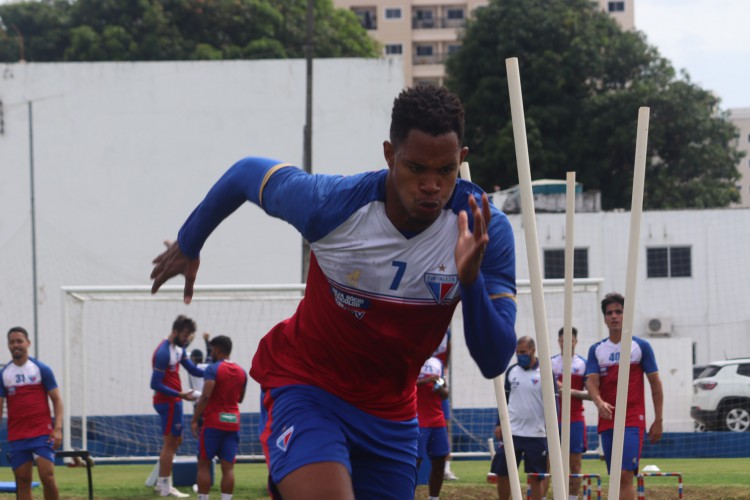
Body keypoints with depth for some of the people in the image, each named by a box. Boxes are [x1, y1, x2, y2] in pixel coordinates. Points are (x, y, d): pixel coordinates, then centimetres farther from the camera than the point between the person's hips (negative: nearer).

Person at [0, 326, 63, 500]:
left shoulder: (41, 369, 2)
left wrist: (57, 428, -9)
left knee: (47, 476, -13)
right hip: (16, 438, 3)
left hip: (42, 434, -2)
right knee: (22, 481, 2)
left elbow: (56, 399, 2)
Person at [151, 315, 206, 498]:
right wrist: (181, 394, -26)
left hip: (172, 401, 10)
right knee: (170, 443, -3)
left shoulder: (178, 348, 9)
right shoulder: (164, 352, -21)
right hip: (168, 402, -10)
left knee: (176, 441, 18)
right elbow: (156, 384, -22)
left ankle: (162, 482, 24)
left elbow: (193, 369, 12)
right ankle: (166, 487, 3)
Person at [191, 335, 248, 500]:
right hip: (233, 423, 5)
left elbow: (206, 396, -19)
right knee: (228, 466, 0)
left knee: (204, 464, 3)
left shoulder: (213, 369, -10)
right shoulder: (241, 372, 9)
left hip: (213, 422, -5)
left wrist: (195, 420, -16)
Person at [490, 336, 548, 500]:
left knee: (537, 476, 2)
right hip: (511, 432, 4)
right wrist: (499, 424, 9)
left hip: (537, 435, -4)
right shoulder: (511, 371, 8)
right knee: (501, 473, 3)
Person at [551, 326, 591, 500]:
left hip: (575, 419, 0)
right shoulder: (550, 363, 6)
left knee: (575, 464, 1)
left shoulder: (583, 364, 3)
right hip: (553, 419, 1)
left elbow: (592, 394, -1)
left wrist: (573, 392, -15)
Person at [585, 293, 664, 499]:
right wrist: (599, 402, -23)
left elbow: (655, 384, 4)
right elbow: (591, 381, -1)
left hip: (633, 420, -4)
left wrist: (658, 420, 0)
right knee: (615, 477, 8)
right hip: (606, 421, 4)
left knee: (625, 475, -17)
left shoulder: (640, 346, 2)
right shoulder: (596, 350, 10)